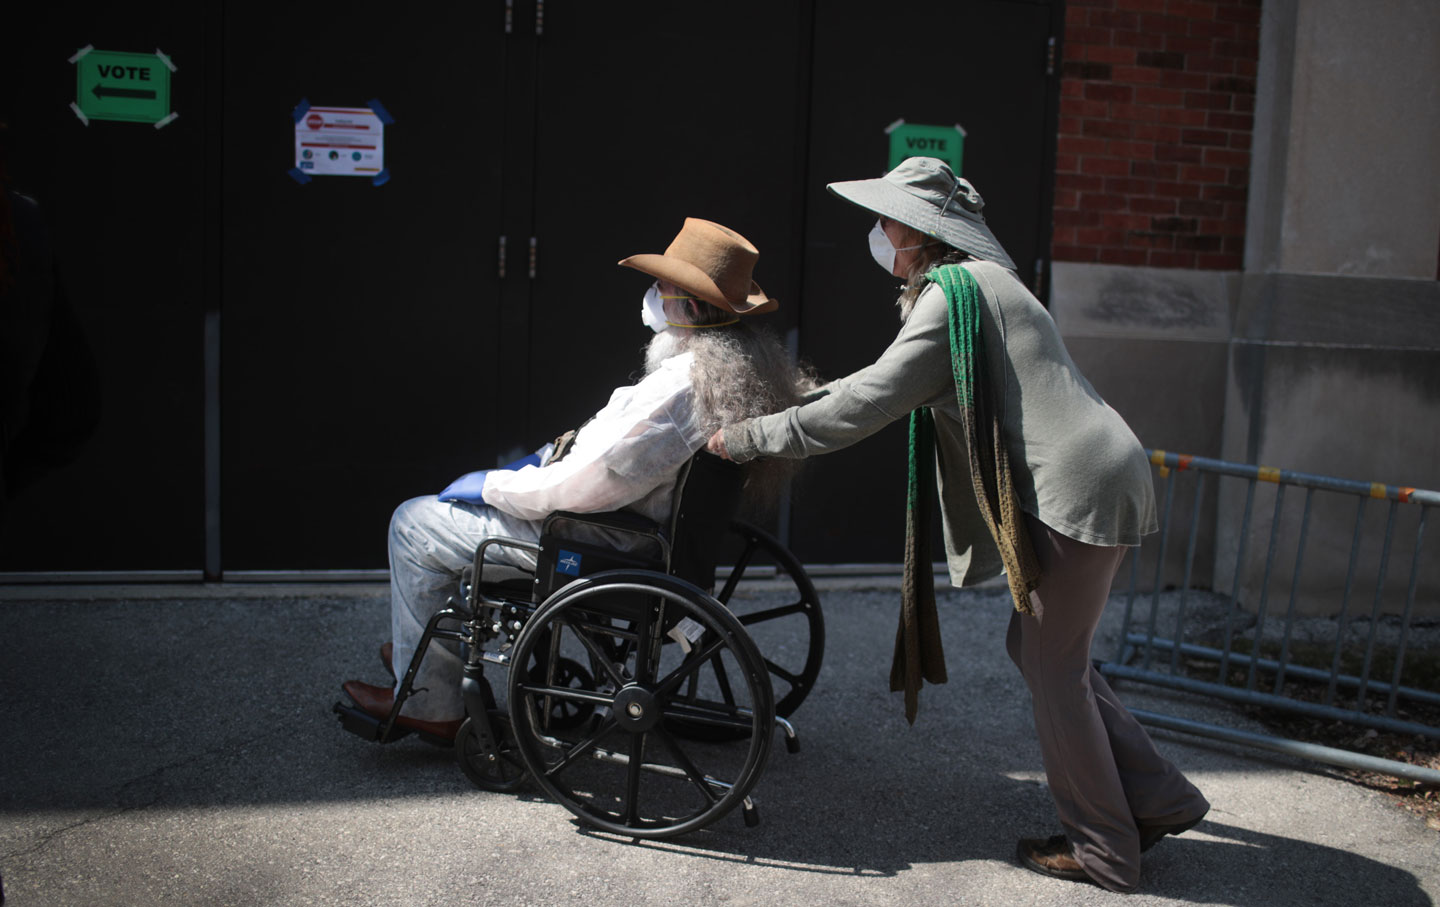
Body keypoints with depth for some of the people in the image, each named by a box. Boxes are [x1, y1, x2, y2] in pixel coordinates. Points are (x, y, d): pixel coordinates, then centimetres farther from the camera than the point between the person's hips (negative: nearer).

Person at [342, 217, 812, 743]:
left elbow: (584, 487, -29)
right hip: (655, 533, 10)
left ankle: (427, 704, 17)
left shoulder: (678, 388, -32)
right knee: (482, 485, 29)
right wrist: (553, 455, 13)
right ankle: (445, 652, 36)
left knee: (413, 523, 4)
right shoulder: (756, 360, -1)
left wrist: (490, 486, -12)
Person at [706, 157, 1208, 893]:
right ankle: (1159, 798, 24)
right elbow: (887, 381, 28)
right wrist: (794, 399, 26)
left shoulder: (954, 292, -13)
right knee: (1038, 649, 17)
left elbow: (866, 406, -17)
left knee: (1053, 668, 1)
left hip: (1079, 491, -10)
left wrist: (747, 438, -10)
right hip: (1087, 483, 10)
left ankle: (1102, 848, 14)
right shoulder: (977, 283, 19)